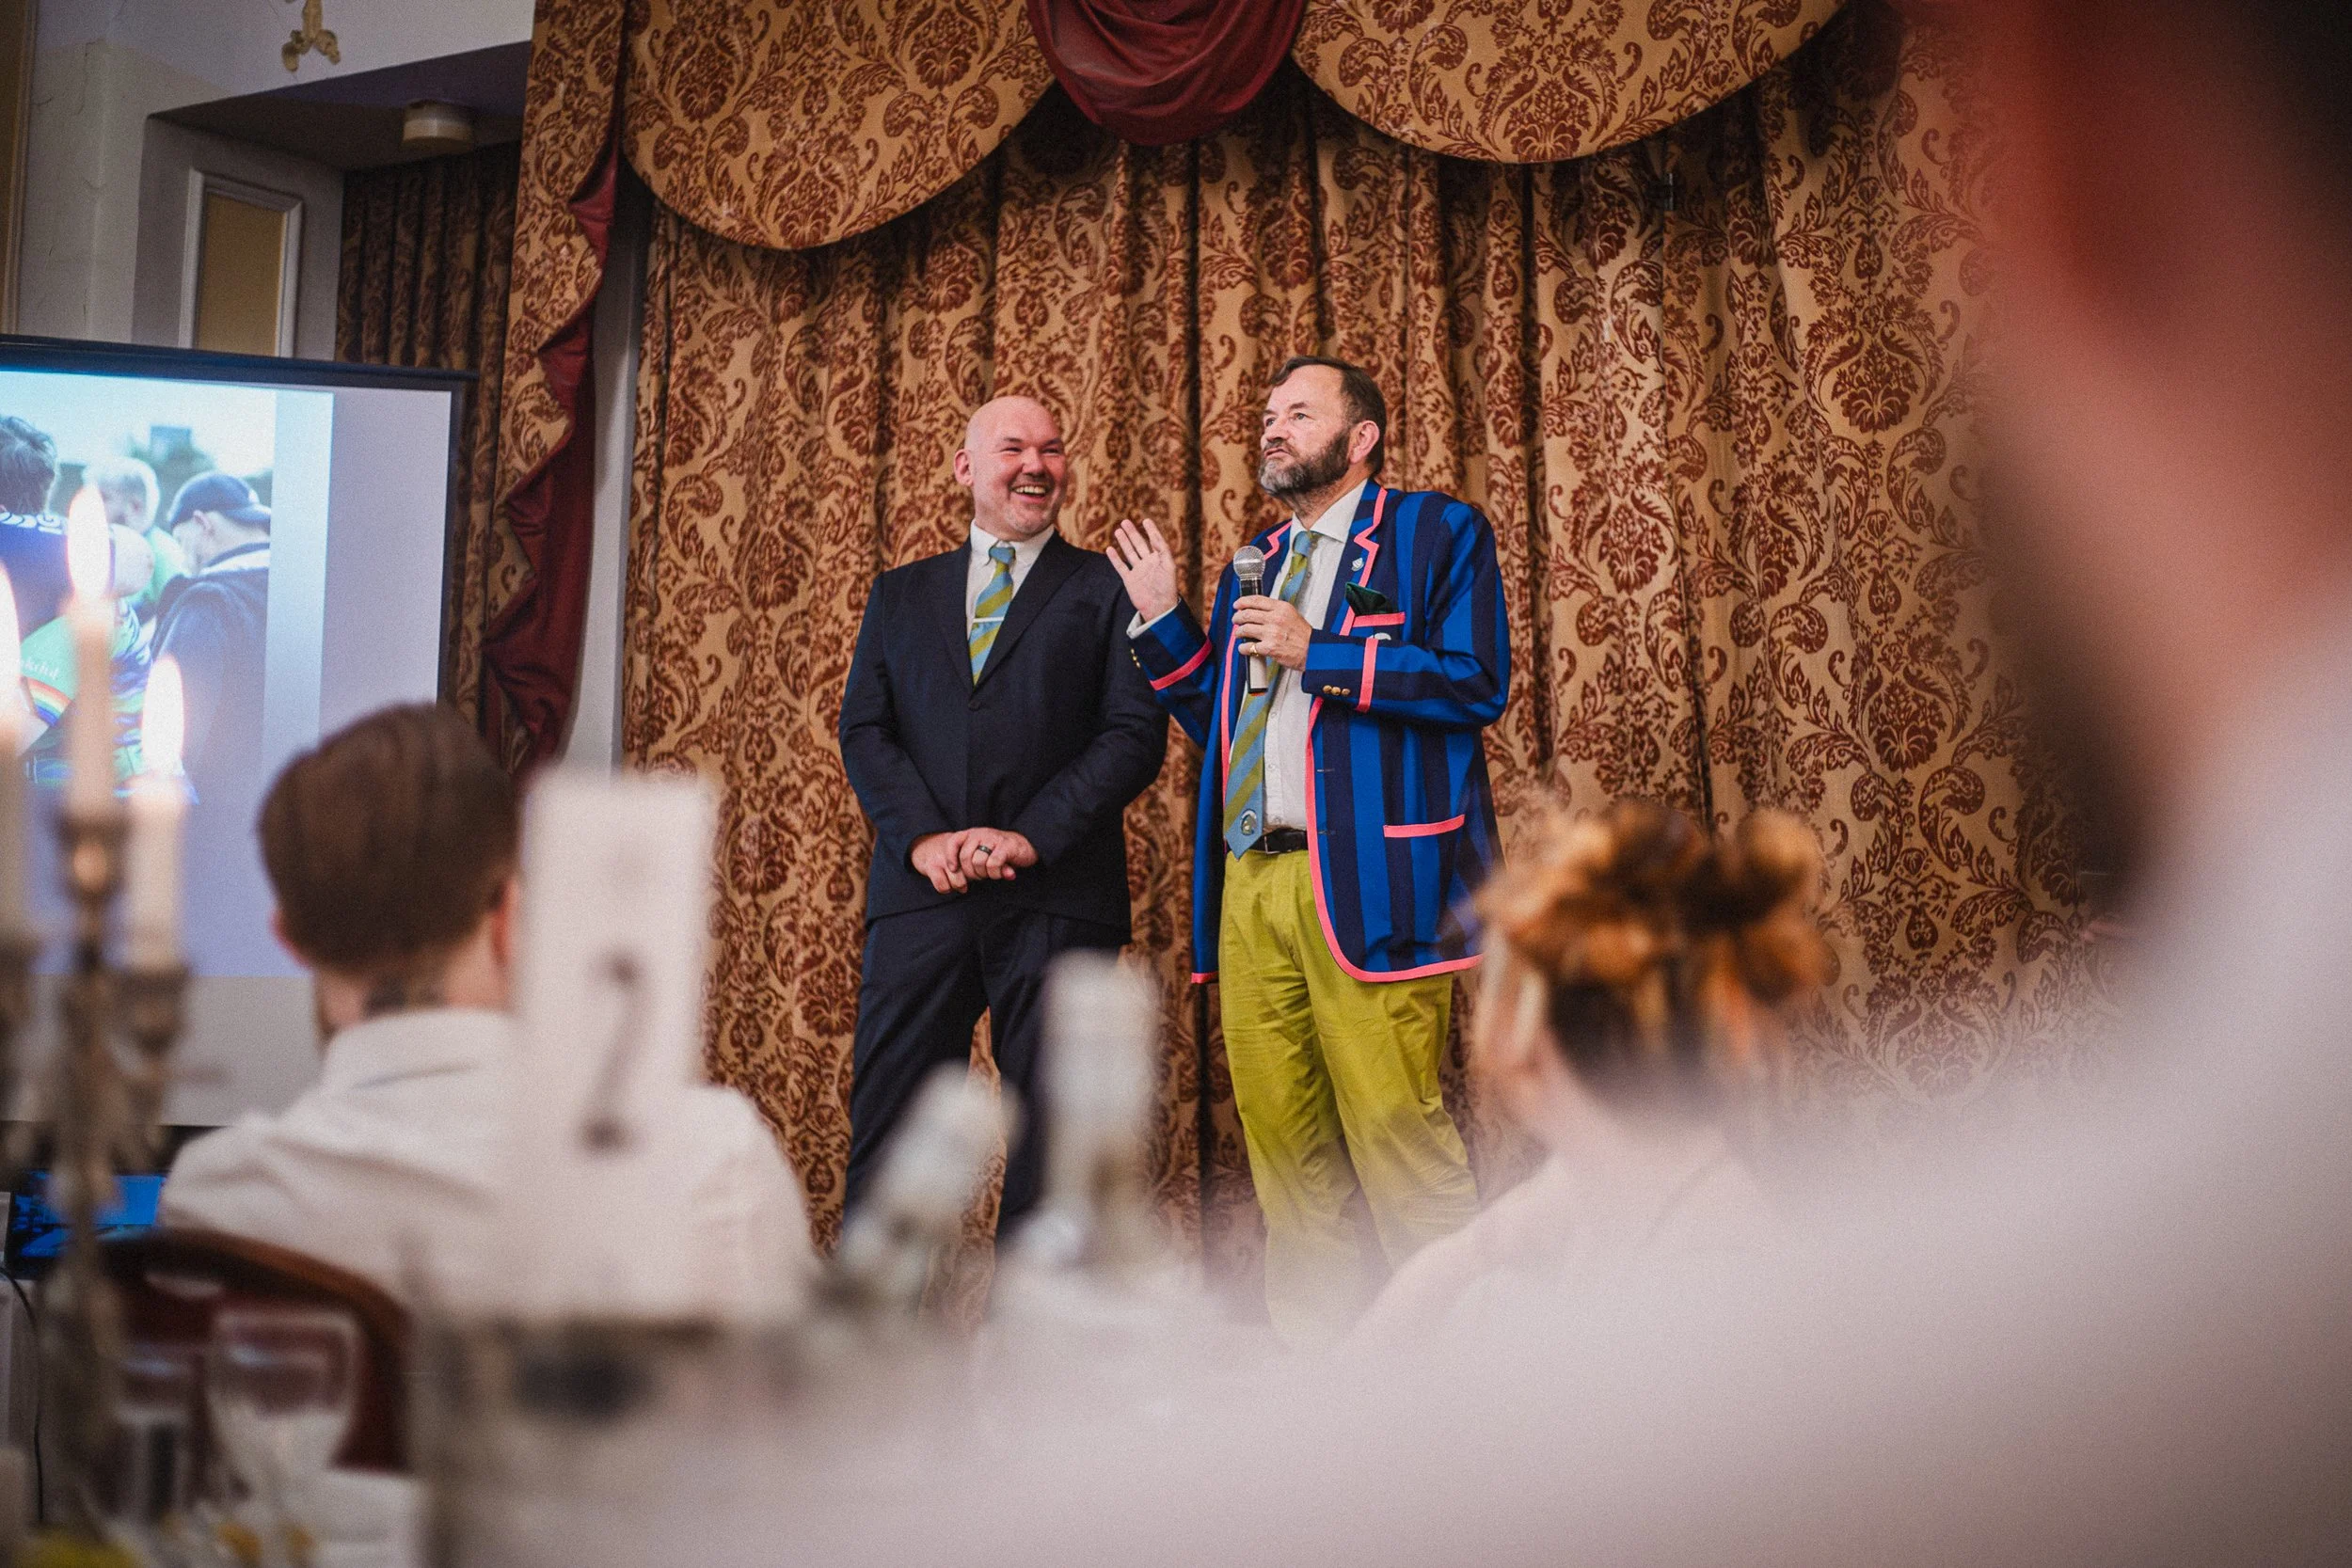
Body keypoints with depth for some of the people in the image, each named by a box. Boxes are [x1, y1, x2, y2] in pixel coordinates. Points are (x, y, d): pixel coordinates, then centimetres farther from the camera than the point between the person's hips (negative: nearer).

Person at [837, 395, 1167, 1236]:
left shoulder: (1107, 589, 10)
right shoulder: (900, 594, 19)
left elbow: (1137, 734, 0)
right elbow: (863, 730, 10)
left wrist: (1031, 837, -12)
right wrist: (924, 837, -8)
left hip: (1059, 895, -2)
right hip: (921, 890, 2)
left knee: (1053, 1144, 1)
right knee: (886, 1131, 1)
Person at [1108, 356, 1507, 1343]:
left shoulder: (1440, 533, 5)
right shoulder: (1251, 569, 26)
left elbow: (1479, 682, -8)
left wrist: (1318, 652, -9)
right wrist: (1162, 620, 15)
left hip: (1368, 881, -6)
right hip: (1249, 886, 7)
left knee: (1399, 1140, -10)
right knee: (1283, 1152, 7)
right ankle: (1317, 1365, 16)